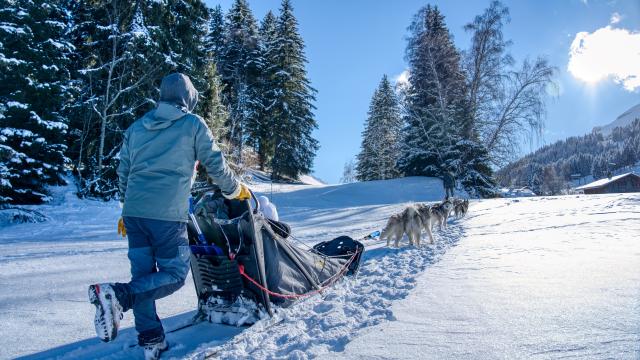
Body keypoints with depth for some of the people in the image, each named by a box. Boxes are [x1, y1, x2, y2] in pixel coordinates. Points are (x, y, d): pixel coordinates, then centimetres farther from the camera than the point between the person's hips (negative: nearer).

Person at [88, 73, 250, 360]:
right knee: (174, 274, 4)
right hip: (167, 214, -6)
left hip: (133, 211, 6)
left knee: (143, 274, 13)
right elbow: (216, 165, 1)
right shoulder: (193, 124, 1)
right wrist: (236, 191, 17)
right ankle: (118, 295, -18)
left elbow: (123, 171, 20)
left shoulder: (137, 126, 17)